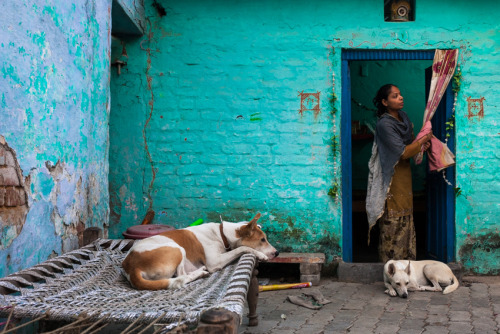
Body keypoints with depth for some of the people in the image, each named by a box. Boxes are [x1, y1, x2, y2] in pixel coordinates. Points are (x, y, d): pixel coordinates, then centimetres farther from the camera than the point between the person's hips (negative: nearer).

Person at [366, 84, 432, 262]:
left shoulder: (403, 117, 6)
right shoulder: (384, 124, -20)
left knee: (406, 218, 13)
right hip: (392, 176, -8)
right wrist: (423, 139, -14)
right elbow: (403, 153, -23)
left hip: (405, 172, 8)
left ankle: (406, 258, 22)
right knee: (393, 221, -3)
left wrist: (421, 144, -2)